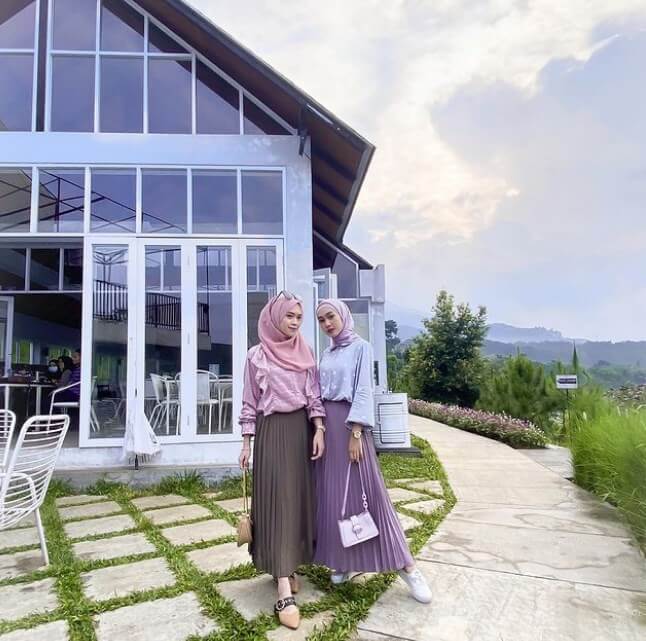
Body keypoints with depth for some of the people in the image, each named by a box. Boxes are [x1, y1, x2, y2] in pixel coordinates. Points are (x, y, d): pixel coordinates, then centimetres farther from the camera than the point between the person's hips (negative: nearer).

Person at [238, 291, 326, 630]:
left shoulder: (306, 353, 7)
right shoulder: (256, 355, 0)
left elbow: (315, 395, 6)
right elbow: (249, 402, 2)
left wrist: (319, 430, -5)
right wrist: (246, 442, 0)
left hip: (301, 428, 4)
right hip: (272, 430, -3)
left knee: (299, 497, 7)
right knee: (277, 500, -7)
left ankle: (288, 567, 26)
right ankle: (284, 593, -7)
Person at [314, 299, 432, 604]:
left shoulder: (361, 347, -3)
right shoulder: (326, 355, 15)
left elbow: (363, 391, -11)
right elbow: (320, 393, 15)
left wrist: (355, 433, -18)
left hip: (349, 422, -6)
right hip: (325, 424, 6)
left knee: (367, 491, -7)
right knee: (332, 493, 7)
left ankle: (405, 565, 1)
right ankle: (343, 559, 19)